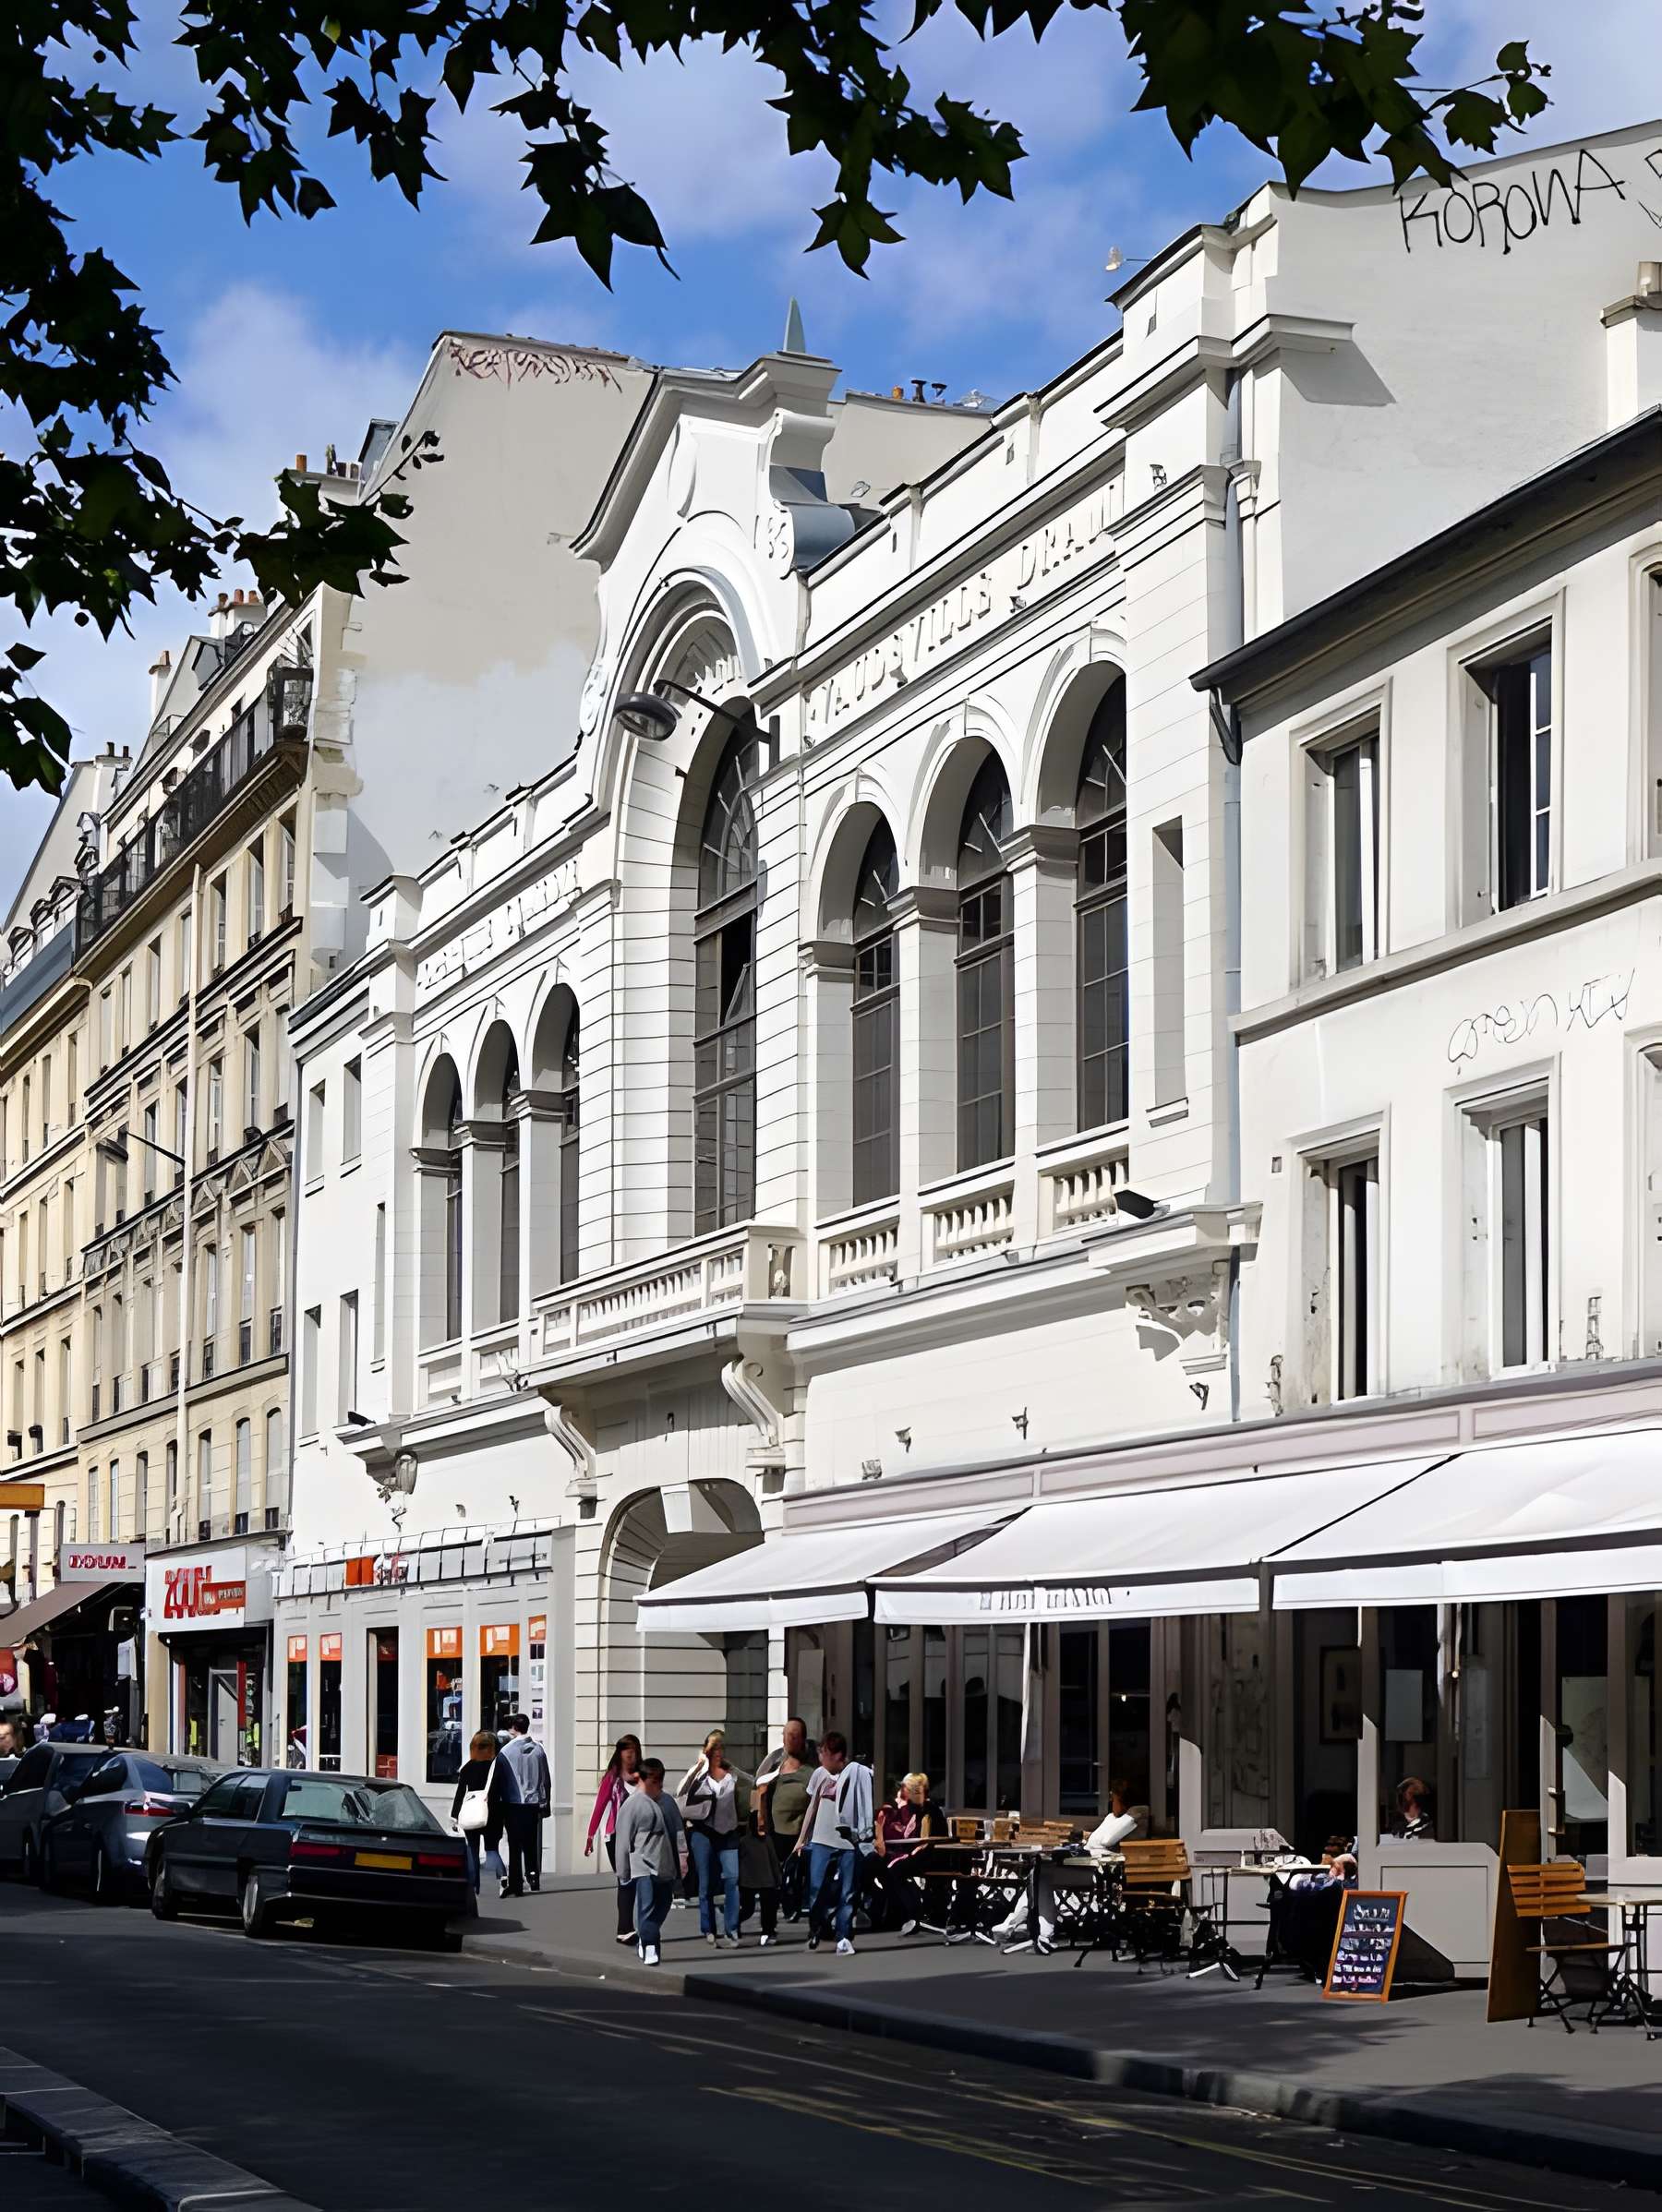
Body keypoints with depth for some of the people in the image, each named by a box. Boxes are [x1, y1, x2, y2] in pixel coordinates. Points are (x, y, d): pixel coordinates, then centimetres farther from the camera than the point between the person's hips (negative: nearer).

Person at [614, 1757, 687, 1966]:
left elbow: (678, 1830, 16)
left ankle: (644, 1941, 28)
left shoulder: (668, 1802, 13)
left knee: (662, 1906, 10)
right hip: (643, 1865, -6)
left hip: (665, 1866, 6)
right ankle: (649, 1948, -15)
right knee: (647, 1907, -15)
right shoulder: (632, 1805, -5)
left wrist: (682, 1855, 6)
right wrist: (623, 1871, -4)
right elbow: (623, 1839, -4)